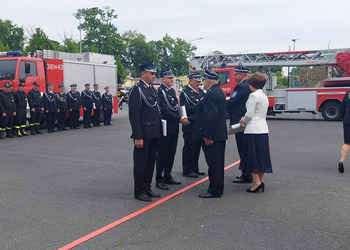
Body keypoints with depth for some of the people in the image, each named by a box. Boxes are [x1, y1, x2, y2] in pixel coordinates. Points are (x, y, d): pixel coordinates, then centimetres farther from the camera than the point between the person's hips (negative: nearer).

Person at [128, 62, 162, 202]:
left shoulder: (152, 89, 14)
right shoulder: (137, 90, -12)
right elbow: (134, 115, -17)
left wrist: (159, 131, 15)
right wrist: (138, 137, -20)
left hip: (154, 134, 8)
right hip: (143, 135, -8)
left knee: (150, 162, 15)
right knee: (141, 163, 3)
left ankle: (147, 188, 27)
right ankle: (139, 191, 14)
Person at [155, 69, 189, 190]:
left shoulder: (172, 90, 14)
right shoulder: (160, 91, -13)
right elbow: (164, 111, -20)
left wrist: (181, 118, 2)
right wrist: (180, 119, -21)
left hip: (174, 128, 8)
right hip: (165, 127, -8)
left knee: (171, 153, 14)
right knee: (162, 154, -1)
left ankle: (167, 176, 26)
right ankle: (159, 179, 7)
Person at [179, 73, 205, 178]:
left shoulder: (200, 91, 14)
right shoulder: (185, 93, -9)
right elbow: (186, 109, -19)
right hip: (190, 125, -8)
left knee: (197, 147, 13)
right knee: (189, 147, -1)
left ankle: (194, 169, 24)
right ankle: (187, 170, 8)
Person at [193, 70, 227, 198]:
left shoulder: (211, 94, -18)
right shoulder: (219, 91, 14)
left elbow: (211, 116, -25)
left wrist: (208, 136, -23)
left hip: (212, 135, -11)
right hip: (221, 133, 11)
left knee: (213, 163, -2)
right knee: (218, 163, 17)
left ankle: (214, 191, 6)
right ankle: (218, 189, 27)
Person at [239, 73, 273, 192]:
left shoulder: (253, 95, -12)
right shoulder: (264, 97, 15)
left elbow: (249, 114, -15)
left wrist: (243, 122, 3)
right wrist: (245, 119, 19)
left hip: (253, 130, -8)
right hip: (263, 130, 8)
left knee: (252, 157, -3)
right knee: (261, 156, 11)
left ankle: (257, 182, -5)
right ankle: (261, 181, 14)